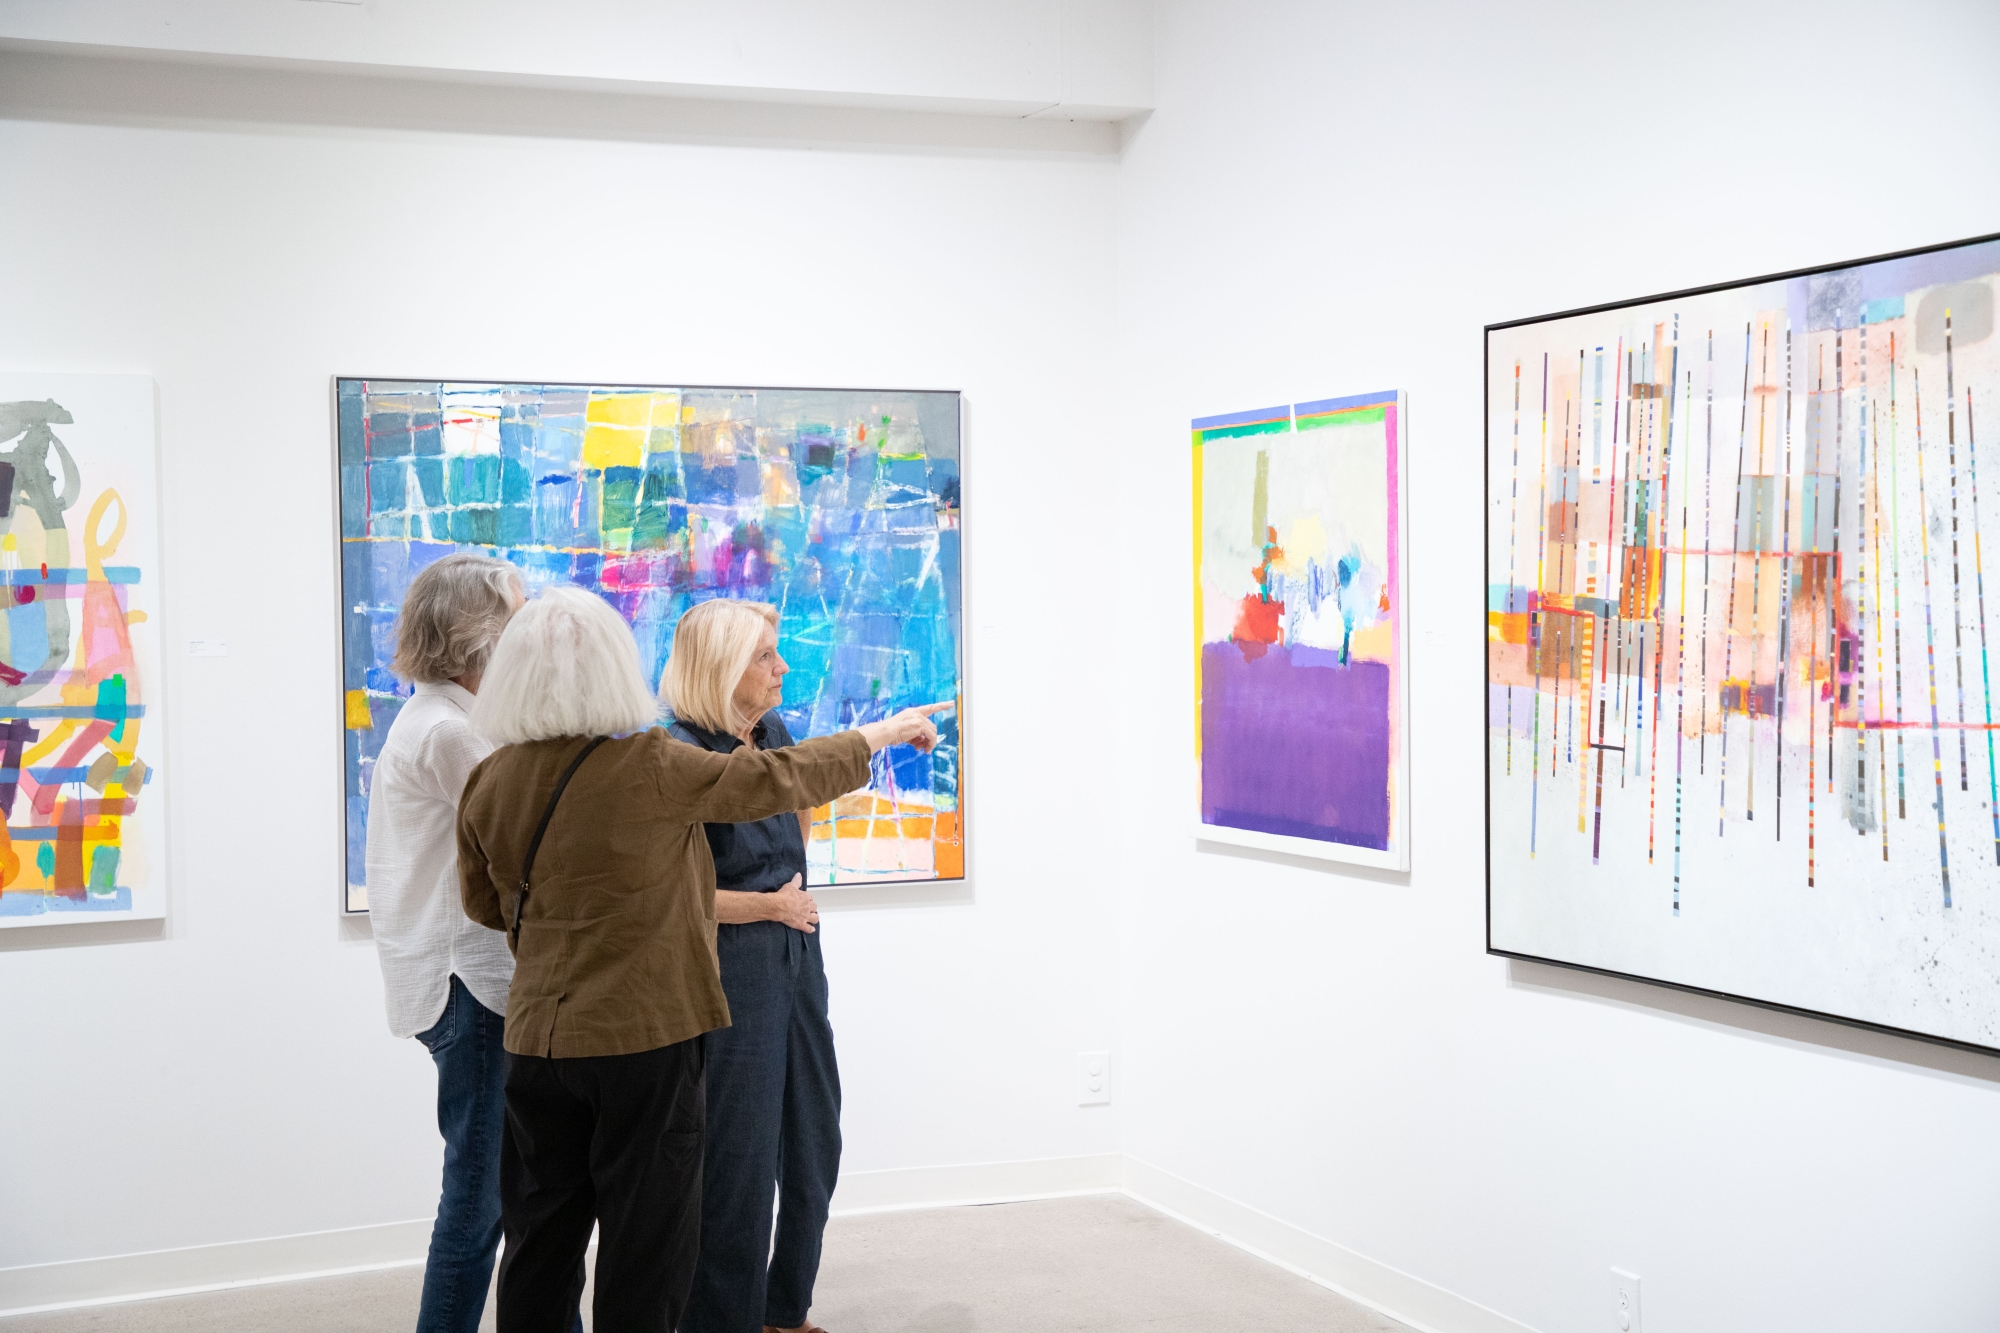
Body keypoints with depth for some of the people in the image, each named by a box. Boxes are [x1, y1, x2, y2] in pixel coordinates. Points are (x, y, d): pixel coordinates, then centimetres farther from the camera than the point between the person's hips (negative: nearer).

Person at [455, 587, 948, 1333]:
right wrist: (883, 734, 9)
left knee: (541, 1242, 15)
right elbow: (778, 779, -5)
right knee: (644, 1244, 7)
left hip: (537, 1039, 5)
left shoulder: (489, 783, 0)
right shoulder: (650, 770, -16)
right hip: (644, 1035, -5)